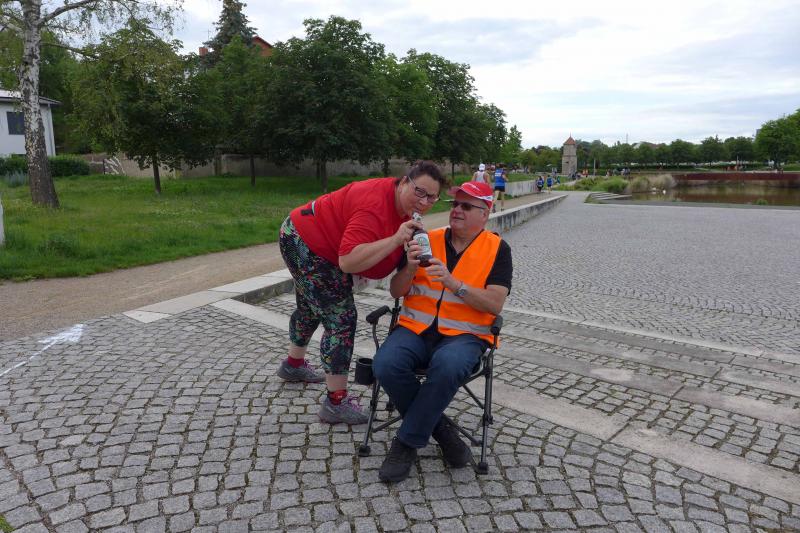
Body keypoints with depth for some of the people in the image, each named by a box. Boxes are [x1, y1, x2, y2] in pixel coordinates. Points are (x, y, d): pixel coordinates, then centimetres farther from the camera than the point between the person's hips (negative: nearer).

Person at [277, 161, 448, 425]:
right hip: (303, 243, -10)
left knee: (311, 308, 28)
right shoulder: (376, 205, -34)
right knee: (341, 317, -12)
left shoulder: (402, 203, -6)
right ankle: (336, 402, -4)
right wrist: (396, 239, -43)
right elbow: (348, 262, -41)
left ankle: (293, 364, 52)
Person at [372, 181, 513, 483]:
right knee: (385, 365, -27)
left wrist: (452, 282, -20)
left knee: (447, 367, -36)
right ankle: (441, 430, -4)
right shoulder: (428, 240, 11)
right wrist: (411, 268, -12)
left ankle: (407, 442, -13)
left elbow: (494, 304, -8)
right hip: (415, 328, 3)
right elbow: (396, 292, 9)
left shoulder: (497, 249, 4)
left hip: (464, 334, -2)